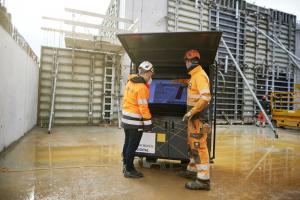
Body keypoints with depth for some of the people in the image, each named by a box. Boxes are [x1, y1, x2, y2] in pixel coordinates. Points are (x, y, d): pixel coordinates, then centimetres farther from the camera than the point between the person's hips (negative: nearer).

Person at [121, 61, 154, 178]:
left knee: (127, 143, 19)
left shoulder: (130, 82, 6)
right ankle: (129, 170, 12)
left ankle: (126, 165, 33)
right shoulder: (142, 87, -20)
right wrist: (148, 123, -14)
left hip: (126, 118, 9)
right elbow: (143, 107, -19)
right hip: (135, 121, -9)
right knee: (133, 146, 2)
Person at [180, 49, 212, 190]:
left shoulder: (200, 75, -15)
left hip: (197, 117, -10)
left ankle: (203, 180, 0)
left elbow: (206, 98, -26)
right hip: (194, 116, 10)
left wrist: (191, 112, -24)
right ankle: (192, 171, 33)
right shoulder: (194, 75, 15)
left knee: (199, 147, -7)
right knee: (192, 145, 19)